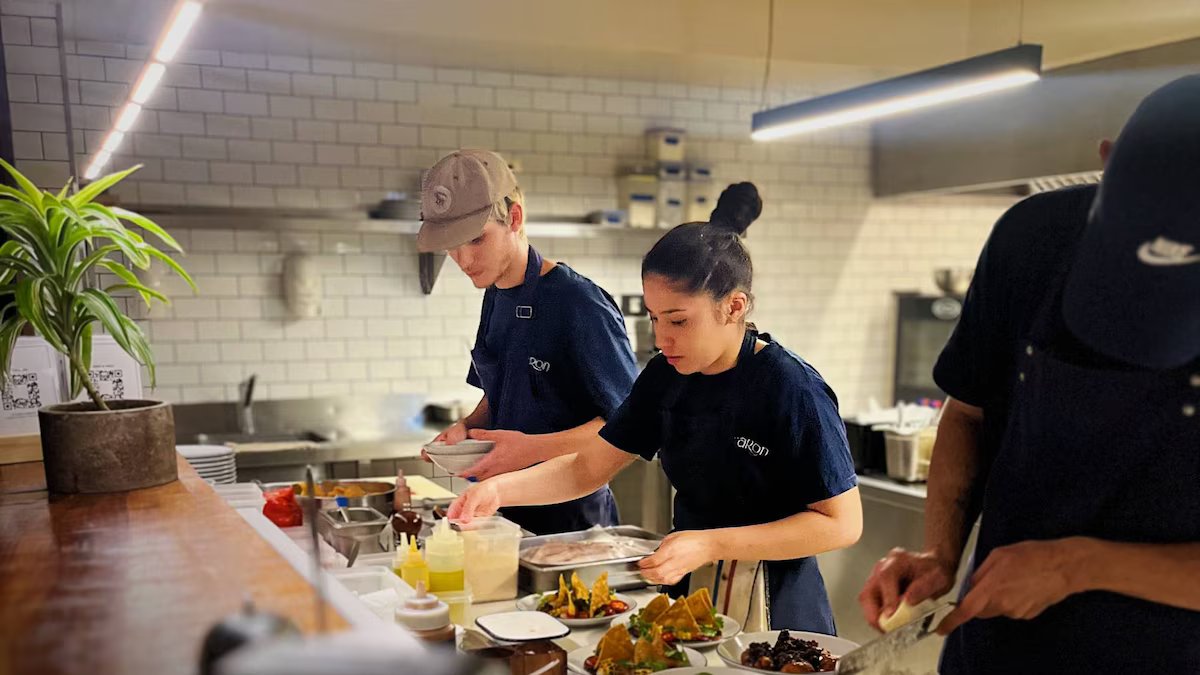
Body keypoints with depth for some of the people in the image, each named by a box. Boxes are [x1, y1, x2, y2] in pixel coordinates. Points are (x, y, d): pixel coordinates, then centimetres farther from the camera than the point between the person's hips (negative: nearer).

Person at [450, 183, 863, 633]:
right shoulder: (666, 377, -3)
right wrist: (499, 489, -15)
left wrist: (711, 544, -26)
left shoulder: (793, 391, -22)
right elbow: (586, 469, 1)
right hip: (688, 593, 6)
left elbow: (842, 523, -20)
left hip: (774, 613, -6)